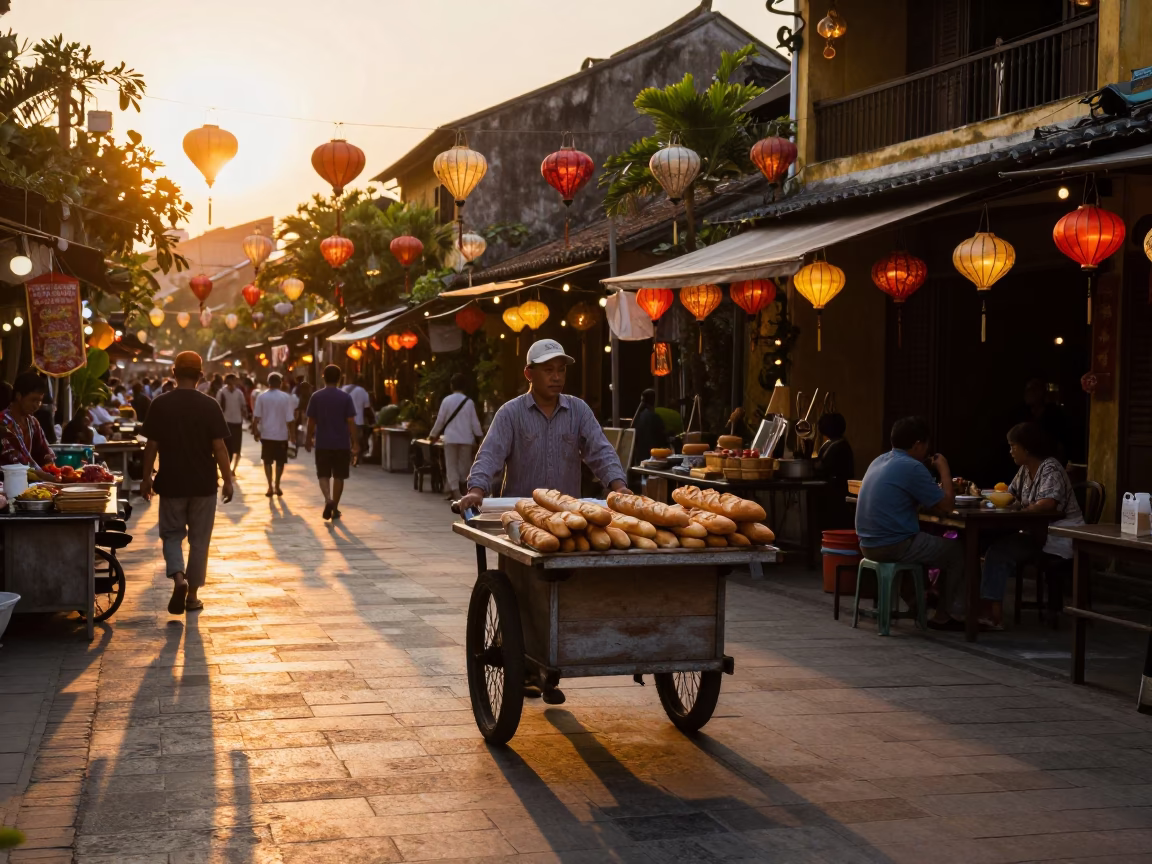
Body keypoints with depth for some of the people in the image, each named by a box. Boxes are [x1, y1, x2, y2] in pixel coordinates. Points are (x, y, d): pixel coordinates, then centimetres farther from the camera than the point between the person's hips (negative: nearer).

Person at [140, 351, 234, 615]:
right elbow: (219, 447, -8)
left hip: (171, 483, 0)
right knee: (199, 539, 11)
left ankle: (178, 578, -11)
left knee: (172, 534, 14)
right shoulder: (210, 405, -7)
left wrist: (146, 477, 9)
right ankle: (192, 595, 13)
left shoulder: (160, 404, -5)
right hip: (203, 484, 0)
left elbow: (151, 445, -3)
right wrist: (228, 479, 2)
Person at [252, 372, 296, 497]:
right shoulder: (286, 397, -7)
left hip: (266, 434, 1)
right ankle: (277, 486, 15)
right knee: (280, 461, 14)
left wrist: (255, 431, 6)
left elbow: (256, 417, -6)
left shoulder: (261, 397, -5)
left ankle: (270, 486, 4)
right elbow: (289, 419, -8)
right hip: (281, 434, -1)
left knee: (267, 461, 11)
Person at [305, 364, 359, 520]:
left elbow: (311, 421, 1)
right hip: (341, 443, 0)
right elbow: (351, 422, -7)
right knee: (338, 476, 10)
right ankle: (335, 508, 15)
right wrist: (354, 442, -1)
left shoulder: (316, 397, -2)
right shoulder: (345, 397, -5)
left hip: (322, 443, 0)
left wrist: (308, 439, 14)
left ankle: (328, 500, -18)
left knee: (323, 475, 7)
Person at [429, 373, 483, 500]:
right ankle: (464, 488, 19)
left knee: (451, 465, 3)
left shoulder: (447, 400, -4)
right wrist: (480, 436, 11)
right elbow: (474, 422, 0)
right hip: (466, 438, 1)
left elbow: (440, 420, 0)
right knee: (464, 464, 13)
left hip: (450, 437, -1)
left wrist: (433, 435, 12)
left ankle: (454, 491, -5)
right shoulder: (469, 402, -3)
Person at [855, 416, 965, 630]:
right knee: (957, 552, 11)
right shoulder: (912, 468, -16)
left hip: (869, 545, 9)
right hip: (895, 546, -9)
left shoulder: (879, 461, 10)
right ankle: (944, 616, 18)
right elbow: (946, 506, -11)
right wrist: (944, 470, 1)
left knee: (927, 543, 33)